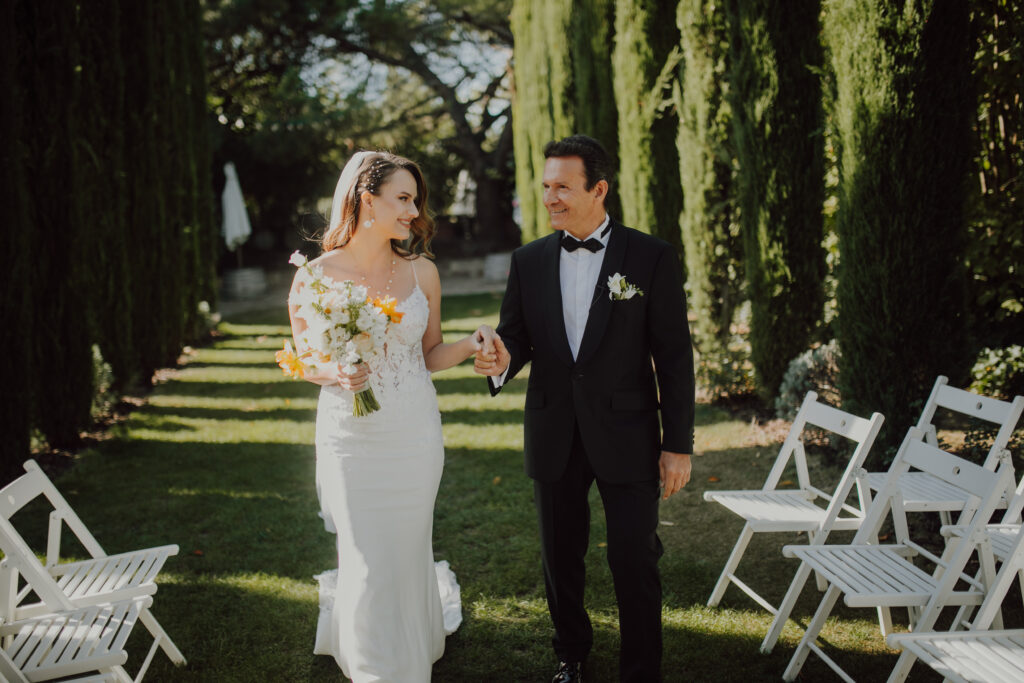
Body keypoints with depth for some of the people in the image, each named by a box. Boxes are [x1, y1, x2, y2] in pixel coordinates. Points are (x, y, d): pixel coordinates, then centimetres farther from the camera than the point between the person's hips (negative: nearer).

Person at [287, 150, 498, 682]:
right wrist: (335, 375, -20)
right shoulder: (316, 276, -8)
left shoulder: (421, 272, -1)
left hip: (415, 433, 2)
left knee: (407, 554, 12)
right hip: (350, 435, -2)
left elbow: (430, 355, 8)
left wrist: (469, 345, -11)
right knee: (368, 562, 3)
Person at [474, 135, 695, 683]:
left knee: (635, 564, 1)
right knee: (560, 557, 15)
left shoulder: (651, 257, -6)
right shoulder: (529, 260, 4)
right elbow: (516, 337, 8)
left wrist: (679, 444, -7)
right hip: (554, 438, 3)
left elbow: (674, 356, -5)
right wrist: (502, 360, -17)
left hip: (625, 437, -3)